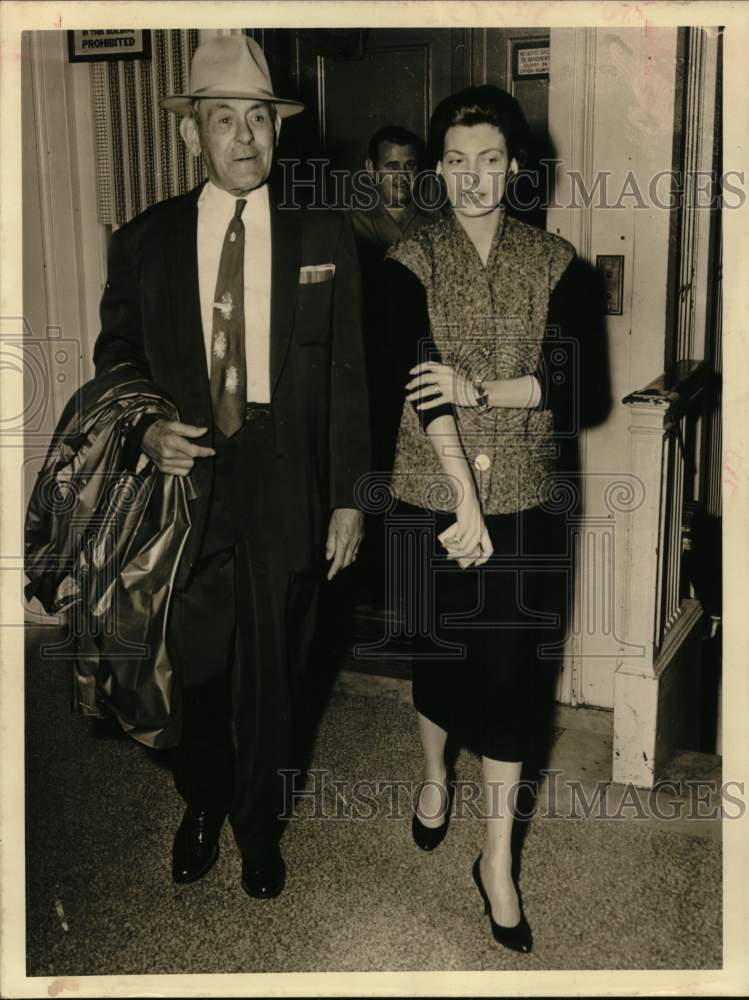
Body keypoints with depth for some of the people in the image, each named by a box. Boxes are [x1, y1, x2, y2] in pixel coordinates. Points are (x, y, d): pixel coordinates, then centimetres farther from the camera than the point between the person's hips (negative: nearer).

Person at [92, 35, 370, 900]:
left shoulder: (323, 235, 0)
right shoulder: (144, 241, 1)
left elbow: (347, 376, 0)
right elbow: (114, 363, 8)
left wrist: (349, 498, -2)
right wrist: (146, 431, -13)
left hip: (287, 493, 0)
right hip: (184, 486, 1)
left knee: (272, 674, 12)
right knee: (194, 672, 14)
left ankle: (259, 827, 37)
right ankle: (201, 809, 42)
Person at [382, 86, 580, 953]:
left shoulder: (553, 262, 2)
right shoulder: (411, 261, -2)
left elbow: (570, 384, -6)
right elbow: (420, 380, -14)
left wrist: (479, 388, -21)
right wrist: (465, 502, -22)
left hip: (520, 500, 1)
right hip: (430, 495, 0)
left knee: (509, 669, 2)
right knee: (438, 650, 14)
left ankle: (498, 858, 16)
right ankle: (435, 776, 45)